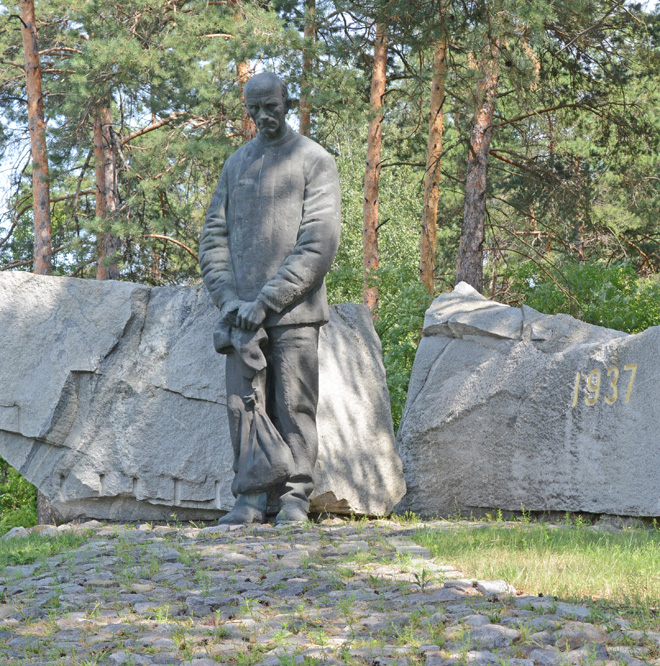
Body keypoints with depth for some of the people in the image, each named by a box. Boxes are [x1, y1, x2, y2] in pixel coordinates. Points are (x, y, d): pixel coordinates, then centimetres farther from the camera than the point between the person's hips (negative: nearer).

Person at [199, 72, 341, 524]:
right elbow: (214, 236, 15)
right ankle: (251, 498, 6)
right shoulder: (236, 164, 17)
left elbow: (320, 244, -8)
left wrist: (267, 300, -13)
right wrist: (228, 298, -3)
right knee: (243, 406, 1)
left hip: (294, 312, -4)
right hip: (242, 313, 4)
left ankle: (295, 498, 1)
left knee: (294, 406, -4)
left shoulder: (315, 161, 1)